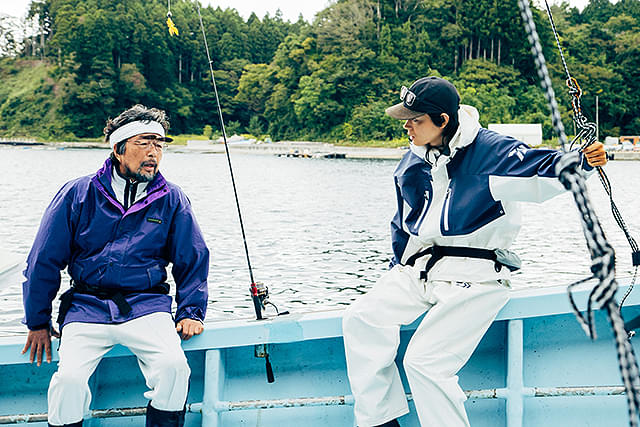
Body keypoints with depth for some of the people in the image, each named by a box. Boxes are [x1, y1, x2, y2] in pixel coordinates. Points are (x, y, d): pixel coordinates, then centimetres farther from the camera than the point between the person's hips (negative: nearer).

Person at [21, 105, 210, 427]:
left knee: (173, 367, -27)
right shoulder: (78, 194, 2)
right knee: (69, 378, -24)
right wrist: (38, 322, 9)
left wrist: (191, 312, 3)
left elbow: (193, 260, 14)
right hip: (86, 307, 0)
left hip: (147, 306, 1)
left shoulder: (171, 200, 5)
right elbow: (44, 259, 7)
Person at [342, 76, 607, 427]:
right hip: (417, 270, 7)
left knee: (424, 361, -19)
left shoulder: (489, 150, -9)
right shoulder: (412, 165, 14)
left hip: (472, 276, -7)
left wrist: (580, 161, -39)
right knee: (361, 318, -11)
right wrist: (396, 275, 20)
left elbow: (542, 173, -20)